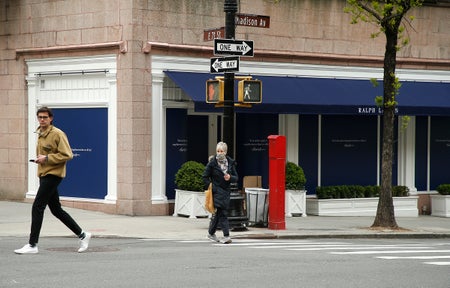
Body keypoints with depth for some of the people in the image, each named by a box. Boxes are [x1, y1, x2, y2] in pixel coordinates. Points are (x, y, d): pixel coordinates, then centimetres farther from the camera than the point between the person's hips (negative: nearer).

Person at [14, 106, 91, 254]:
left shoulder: (58, 134, -11)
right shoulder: (41, 134, 15)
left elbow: (67, 155, -17)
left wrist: (47, 158, -19)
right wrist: (38, 159, 8)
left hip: (53, 174, -10)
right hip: (43, 174, 10)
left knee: (37, 207, -12)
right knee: (56, 210, 13)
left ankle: (32, 245, -9)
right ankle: (82, 235, 24)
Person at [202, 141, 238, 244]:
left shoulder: (230, 163, 7)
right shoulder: (212, 163, -4)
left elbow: (236, 178, 10)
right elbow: (205, 177, 1)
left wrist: (230, 178, -12)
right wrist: (211, 187, -7)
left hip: (226, 191, 5)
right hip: (217, 191, -5)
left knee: (218, 213, 11)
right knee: (222, 213, -12)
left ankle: (211, 233, 27)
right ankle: (226, 236, -15)